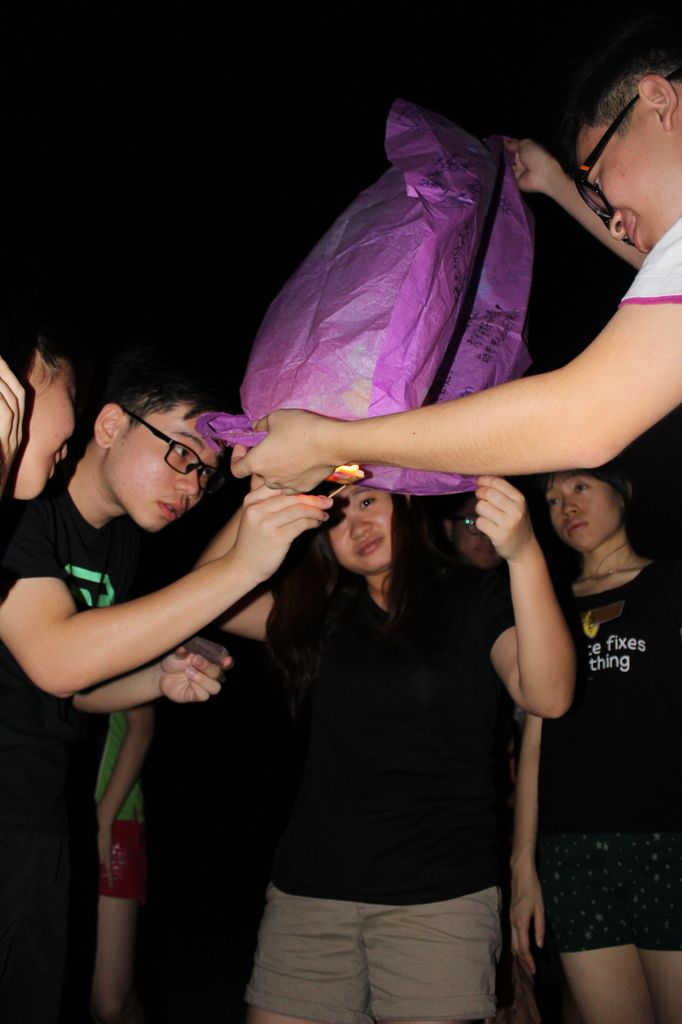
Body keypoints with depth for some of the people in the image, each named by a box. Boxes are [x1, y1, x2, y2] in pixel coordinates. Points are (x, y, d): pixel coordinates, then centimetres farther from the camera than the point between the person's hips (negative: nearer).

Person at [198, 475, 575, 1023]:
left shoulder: (473, 598, 2)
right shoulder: (324, 615, 12)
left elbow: (549, 695, -16)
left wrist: (524, 555, -29)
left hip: (440, 896, -3)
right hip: (309, 890, 4)